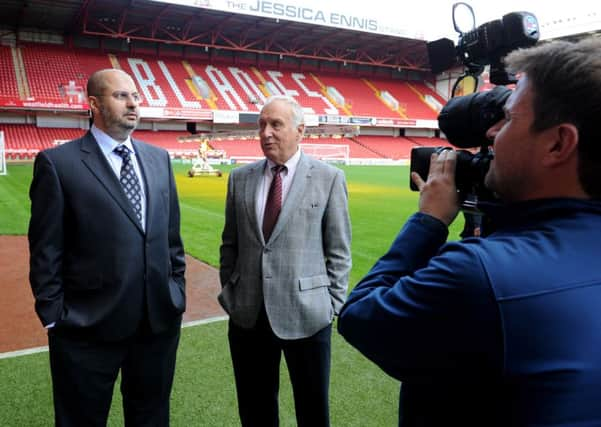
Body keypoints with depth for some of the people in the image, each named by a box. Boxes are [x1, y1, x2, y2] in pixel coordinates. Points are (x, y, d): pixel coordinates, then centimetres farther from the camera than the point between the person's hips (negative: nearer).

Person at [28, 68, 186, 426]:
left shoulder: (159, 158, 7)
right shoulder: (58, 163, -8)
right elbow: (46, 252, -7)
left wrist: (178, 291, 9)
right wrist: (55, 317, -7)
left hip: (161, 321, 5)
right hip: (89, 329, -4)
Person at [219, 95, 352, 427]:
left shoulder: (329, 178, -3)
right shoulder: (239, 178, 6)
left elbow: (338, 251, -2)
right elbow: (230, 245, 10)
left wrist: (332, 306, -5)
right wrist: (230, 295, 6)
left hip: (306, 313, -3)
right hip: (248, 315, 3)